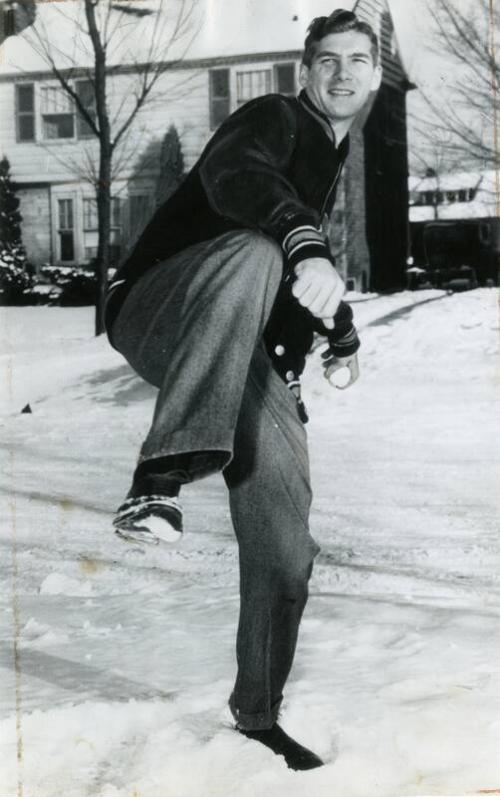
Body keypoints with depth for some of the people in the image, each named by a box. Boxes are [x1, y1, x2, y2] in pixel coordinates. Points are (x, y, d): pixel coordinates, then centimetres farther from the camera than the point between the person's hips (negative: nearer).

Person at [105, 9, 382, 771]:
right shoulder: (274, 117, -3)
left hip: (248, 362, 7)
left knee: (285, 549, -1)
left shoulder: (329, 160, 23)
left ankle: (258, 712, 20)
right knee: (255, 252, -40)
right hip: (159, 319, -7)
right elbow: (234, 176, -29)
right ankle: (160, 480, -50)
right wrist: (303, 244, -47)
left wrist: (341, 330, 51)